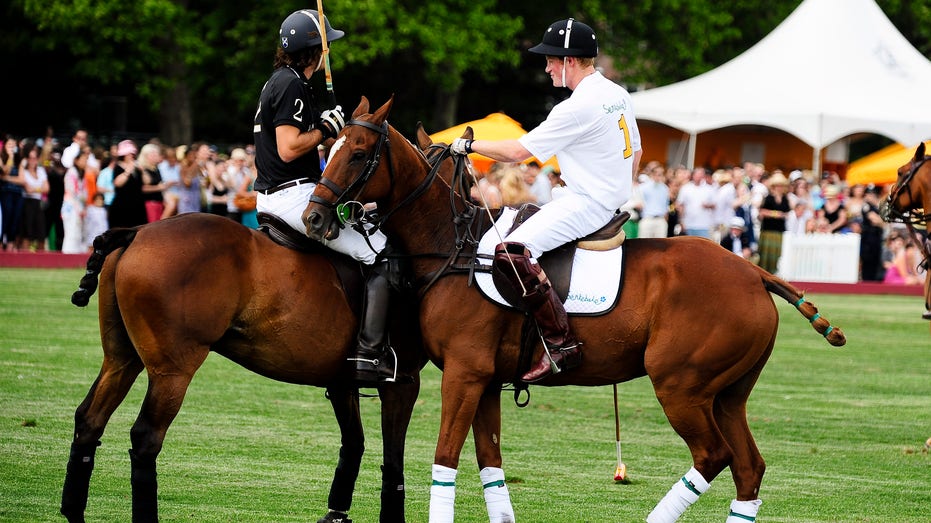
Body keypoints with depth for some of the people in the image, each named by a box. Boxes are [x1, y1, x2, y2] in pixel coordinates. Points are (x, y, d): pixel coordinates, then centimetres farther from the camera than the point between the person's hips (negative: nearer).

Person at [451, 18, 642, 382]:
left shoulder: (578, 108, -19)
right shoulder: (619, 96, 10)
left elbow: (518, 151, -16)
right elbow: (635, 152, 22)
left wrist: (469, 145, -4)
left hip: (585, 205, -11)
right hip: (611, 201, 11)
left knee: (511, 253, -24)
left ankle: (561, 342, -26)